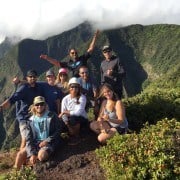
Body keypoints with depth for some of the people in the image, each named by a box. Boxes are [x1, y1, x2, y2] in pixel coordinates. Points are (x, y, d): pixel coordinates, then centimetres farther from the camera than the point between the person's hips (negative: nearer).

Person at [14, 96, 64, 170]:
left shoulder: (52, 116, -4)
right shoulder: (31, 120, 4)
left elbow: (58, 130, -4)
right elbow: (29, 139, 0)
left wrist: (47, 141, -15)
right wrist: (32, 153, -13)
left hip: (49, 142, -4)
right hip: (35, 143, 4)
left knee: (41, 155, -32)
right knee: (20, 154, -11)